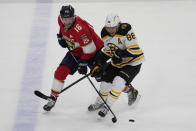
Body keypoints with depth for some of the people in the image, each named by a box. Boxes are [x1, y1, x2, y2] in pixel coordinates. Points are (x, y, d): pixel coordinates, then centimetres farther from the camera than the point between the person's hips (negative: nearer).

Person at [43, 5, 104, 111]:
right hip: (75, 51, 6)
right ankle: (53, 98, 4)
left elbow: (89, 48, -31)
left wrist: (83, 64, -25)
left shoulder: (80, 28, -37)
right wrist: (61, 36, 3)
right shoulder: (60, 20, -14)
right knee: (61, 71, -7)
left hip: (94, 51, -6)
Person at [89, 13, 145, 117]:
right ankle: (100, 102, 32)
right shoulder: (105, 34, -6)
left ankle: (107, 106, -8)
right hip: (117, 63, 7)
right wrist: (98, 65, -2)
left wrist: (120, 54, -33)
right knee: (106, 80, 4)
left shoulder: (126, 31, -28)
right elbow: (107, 51, 7)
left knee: (119, 82, -23)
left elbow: (135, 50, -29)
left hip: (133, 62, -7)